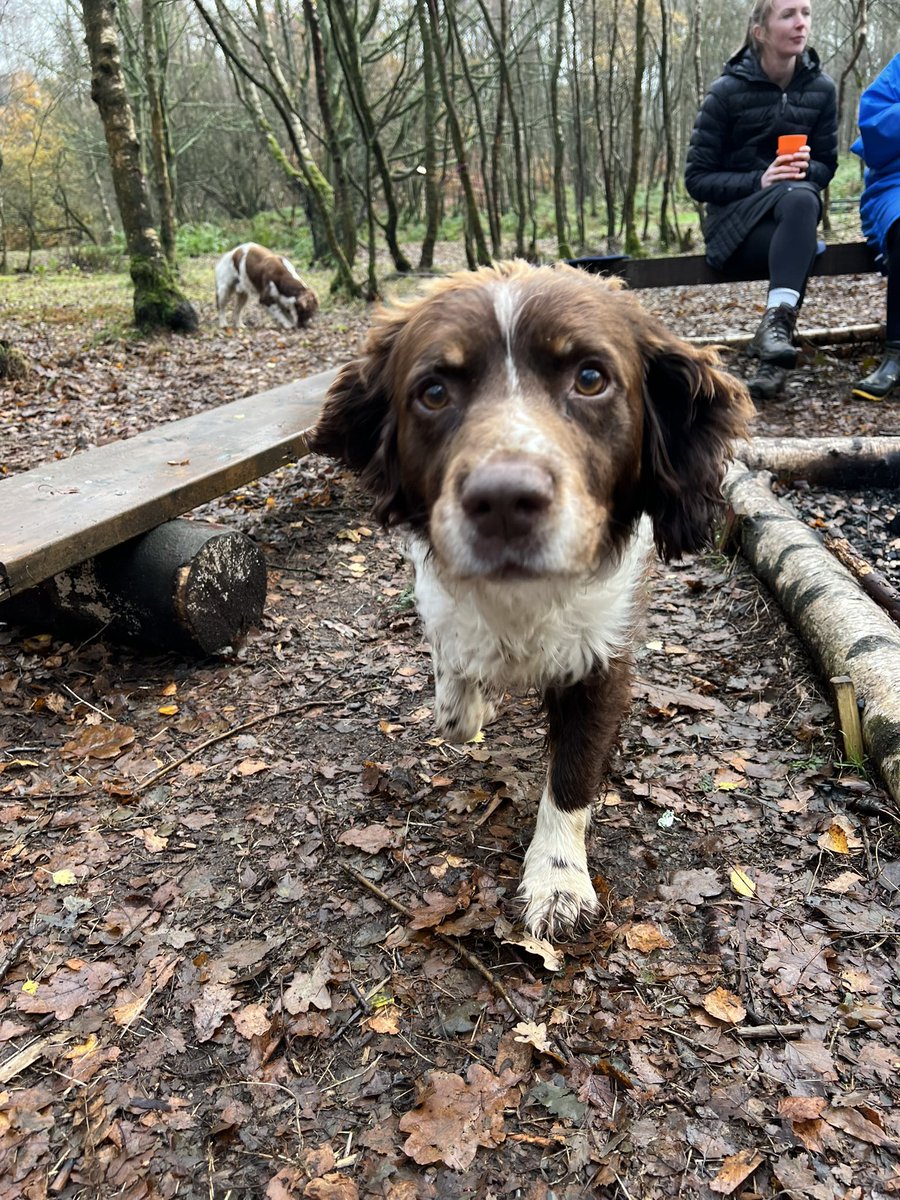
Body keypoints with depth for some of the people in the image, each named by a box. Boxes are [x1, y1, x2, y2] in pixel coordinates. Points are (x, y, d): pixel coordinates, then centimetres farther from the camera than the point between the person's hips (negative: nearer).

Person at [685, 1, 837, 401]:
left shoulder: (821, 88, 5)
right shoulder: (728, 91, -5)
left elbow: (826, 165, 12)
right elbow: (697, 178, -6)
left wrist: (806, 169, -13)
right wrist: (759, 181, -20)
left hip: (794, 214, 3)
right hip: (735, 220, -3)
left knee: (804, 198, -34)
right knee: (794, 194, -35)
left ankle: (774, 324, -41)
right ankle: (779, 325, -40)